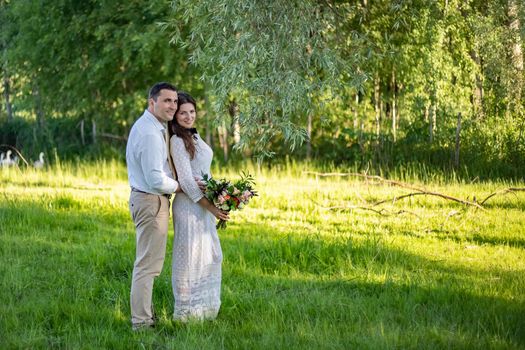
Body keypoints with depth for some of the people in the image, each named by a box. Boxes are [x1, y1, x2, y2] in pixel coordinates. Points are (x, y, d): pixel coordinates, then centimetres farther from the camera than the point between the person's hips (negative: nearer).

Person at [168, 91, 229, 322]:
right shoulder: (177, 141, -13)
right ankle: (187, 311, 8)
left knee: (210, 256, 15)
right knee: (190, 257, -1)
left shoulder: (195, 137, 13)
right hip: (189, 206, -9)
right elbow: (186, 181, -18)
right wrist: (211, 207, -18)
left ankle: (204, 308, 26)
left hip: (205, 205, 9)